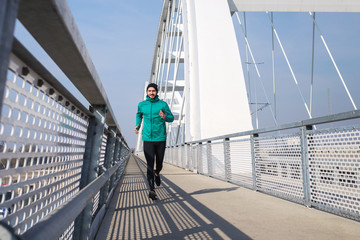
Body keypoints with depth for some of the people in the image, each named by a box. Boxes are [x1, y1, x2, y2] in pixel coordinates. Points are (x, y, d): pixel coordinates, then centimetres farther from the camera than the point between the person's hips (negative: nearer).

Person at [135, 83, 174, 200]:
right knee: (150, 165, -9)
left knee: (159, 164, 13)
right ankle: (152, 189, -3)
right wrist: (137, 125, 11)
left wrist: (165, 117, -14)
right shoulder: (141, 105, 7)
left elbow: (171, 118, 8)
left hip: (161, 138, 0)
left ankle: (157, 173, 47)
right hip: (148, 139, 0)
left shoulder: (163, 104, 2)